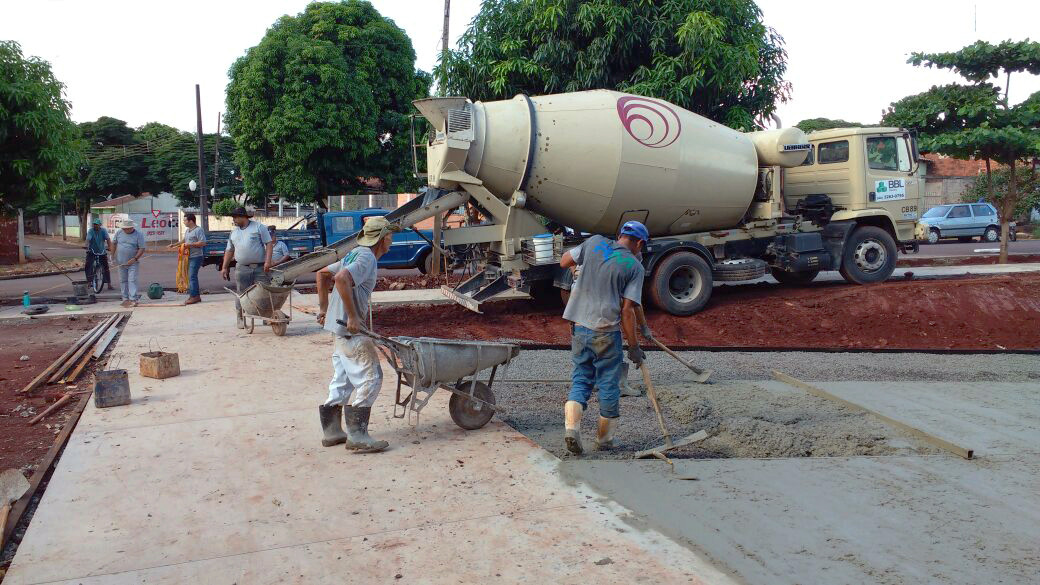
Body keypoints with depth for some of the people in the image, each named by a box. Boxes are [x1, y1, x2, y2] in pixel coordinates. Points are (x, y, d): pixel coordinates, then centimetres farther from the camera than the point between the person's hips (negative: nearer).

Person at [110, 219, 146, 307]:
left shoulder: (138, 235, -8)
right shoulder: (119, 233, 3)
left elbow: (142, 249, -10)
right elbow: (113, 244, 14)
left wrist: (135, 259, -18)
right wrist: (112, 256, 7)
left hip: (132, 263, -4)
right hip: (121, 262, 4)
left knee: (132, 280, -10)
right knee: (123, 281, 9)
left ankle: (133, 299, -12)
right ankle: (125, 299, 17)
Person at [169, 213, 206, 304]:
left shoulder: (198, 230, -11)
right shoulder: (187, 230, 18)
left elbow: (203, 243, -20)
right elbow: (184, 240, 36)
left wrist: (190, 244, -19)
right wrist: (175, 244, 29)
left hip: (196, 257, -10)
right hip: (189, 257, 10)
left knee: (192, 276, -12)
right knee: (191, 277, 10)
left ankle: (194, 296, -10)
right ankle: (196, 296, 14)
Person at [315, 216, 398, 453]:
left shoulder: (356, 254, 17)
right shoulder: (366, 258, -14)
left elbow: (322, 273, 23)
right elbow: (342, 279, -31)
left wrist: (324, 307, 22)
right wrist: (352, 316, -27)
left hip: (341, 327, 10)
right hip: (350, 329, -10)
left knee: (343, 380, 15)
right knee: (369, 377, -7)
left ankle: (331, 431, 22)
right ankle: (357, 436, -5)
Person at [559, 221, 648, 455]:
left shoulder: (595, 242, 4)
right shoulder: (634, 266, -5)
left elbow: (564, 262, 14)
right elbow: (627, 310, -9)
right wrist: (634, 346, -2)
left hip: (579, 326, 4)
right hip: (606, 331, -3)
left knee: (580, 379, 13)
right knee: (608, 384, 11)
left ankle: (571, 427, -7)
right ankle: (604, 437, 22)